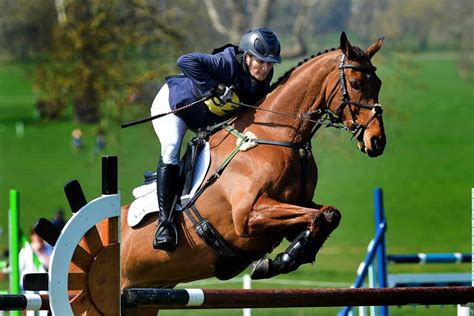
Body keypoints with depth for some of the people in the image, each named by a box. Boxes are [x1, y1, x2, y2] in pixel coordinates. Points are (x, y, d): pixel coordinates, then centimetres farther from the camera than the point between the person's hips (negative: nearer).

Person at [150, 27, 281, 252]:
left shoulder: (263, 79, -16)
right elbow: (186, 61, -48)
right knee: (171, 149, -28)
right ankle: (165, 220, -32)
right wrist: (212, 90, -52)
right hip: (172, 104, -8)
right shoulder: (227, 64, -37)